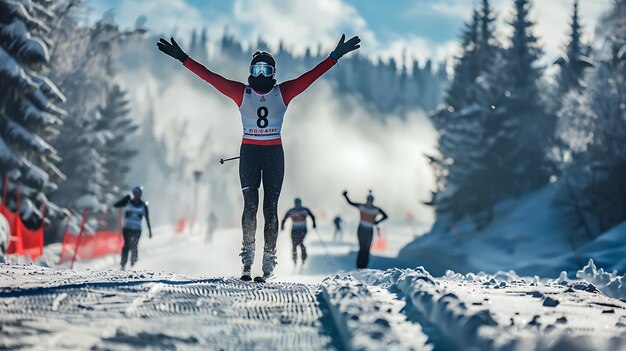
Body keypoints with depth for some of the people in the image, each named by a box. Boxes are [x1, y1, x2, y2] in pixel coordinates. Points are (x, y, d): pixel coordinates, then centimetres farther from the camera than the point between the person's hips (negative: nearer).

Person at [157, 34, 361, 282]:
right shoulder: (241, 92, 2)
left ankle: (269, 262, 1)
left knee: (270, 208, -1)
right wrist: (183, 58, -7)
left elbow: (311, 75, 0)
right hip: (249, 152, 0)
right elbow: (210, 77, -1)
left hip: (274, 153, 0)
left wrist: (335, 56, -6)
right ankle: (247, 260, -2)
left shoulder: (283, 92, 3)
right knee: (250, 205, -7)